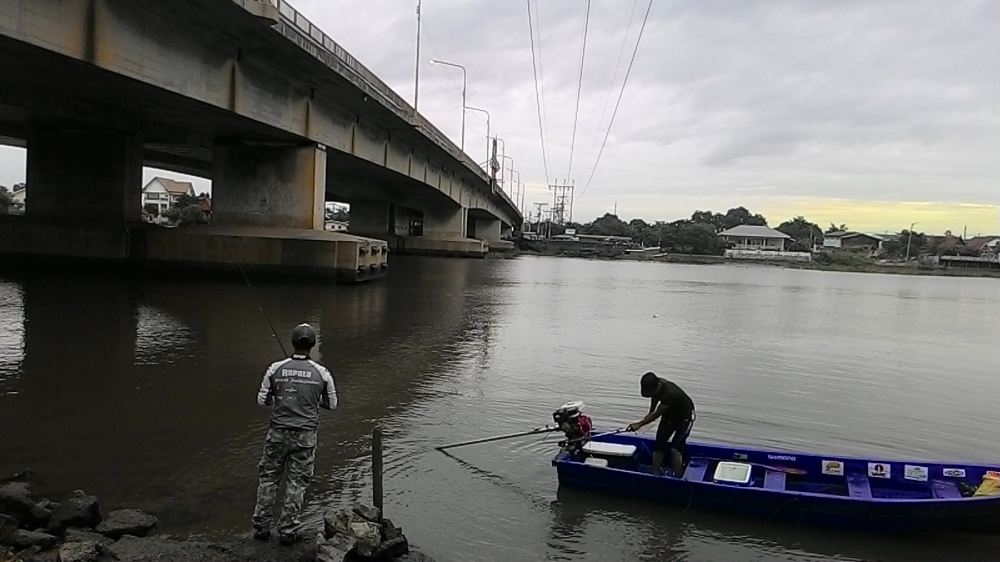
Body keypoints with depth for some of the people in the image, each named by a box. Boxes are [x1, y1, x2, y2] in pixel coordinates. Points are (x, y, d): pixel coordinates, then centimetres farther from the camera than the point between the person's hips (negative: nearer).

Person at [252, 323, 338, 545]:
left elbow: (262, 400, 1)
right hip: (305, 436, -1)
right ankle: (287, 531, 14)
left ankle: (261, 527, 22)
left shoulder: (275, 369, -7)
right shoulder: (322, 373, -7)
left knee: (268, 479, 16)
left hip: (278, 433, 1)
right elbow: (331, 404, 4)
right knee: (296, 483, 9)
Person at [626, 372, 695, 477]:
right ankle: (655, 474, 7)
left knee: (675, 449, -16)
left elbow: (657, 414, -30)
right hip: (669, 414, 7)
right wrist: (650, 414, 17)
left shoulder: (669, 393, -40)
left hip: (684, 416, -7)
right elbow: (654, 398, 7)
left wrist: (639, 424, -26)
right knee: (658, 445, 1)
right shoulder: (655, 385, -18)